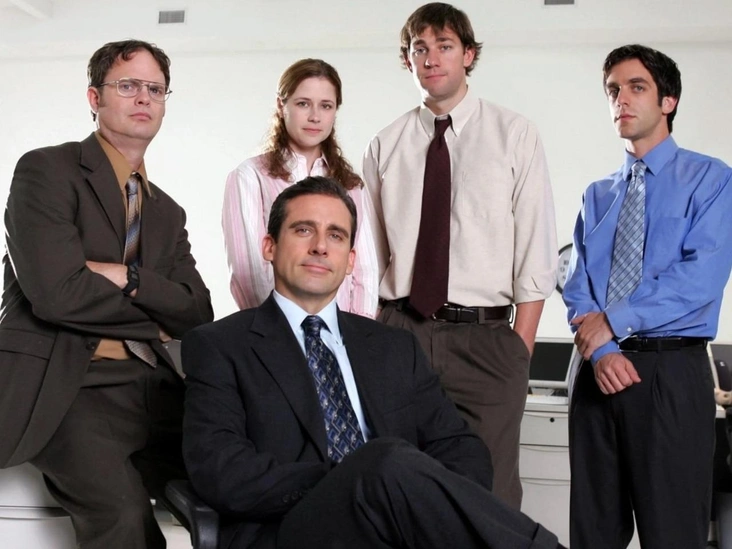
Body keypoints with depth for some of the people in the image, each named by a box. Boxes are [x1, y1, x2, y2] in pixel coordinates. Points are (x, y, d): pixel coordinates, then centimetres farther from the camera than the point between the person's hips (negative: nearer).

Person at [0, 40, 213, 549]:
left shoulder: (168, 213, 19)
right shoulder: (46, 171, -1)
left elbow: (198, 315, 8)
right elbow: (56, 292, -14)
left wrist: (128, 277, -9)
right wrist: (157, 313, -1)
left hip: (152, 388, 6)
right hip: (63, 384, -6)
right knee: (123, 508, -30)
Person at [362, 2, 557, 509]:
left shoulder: (514, 136, 3)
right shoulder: (385, 146, 9)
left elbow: (536, 253, 0)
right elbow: (371, 253, 11)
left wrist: (519, 351, -6)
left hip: (484, 338, -2)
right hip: (400, 331, 2)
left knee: (491, 494, 1)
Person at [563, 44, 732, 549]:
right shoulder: (597, 196, 17)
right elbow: (578, 286, 7)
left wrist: (615, 319, -12)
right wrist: (600, 350, -11)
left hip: (671, 372, -4)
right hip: (599, 371, 5)